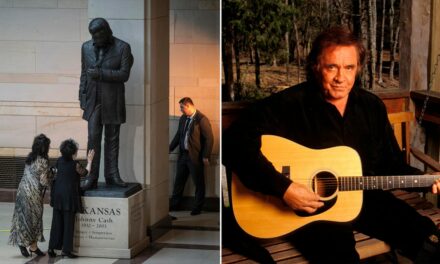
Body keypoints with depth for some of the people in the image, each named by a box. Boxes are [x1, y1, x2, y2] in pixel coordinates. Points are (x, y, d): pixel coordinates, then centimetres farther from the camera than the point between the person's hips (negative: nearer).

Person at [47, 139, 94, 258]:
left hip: (58, 195, 5)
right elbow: (84, 173, 4)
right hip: (69, 195, -5)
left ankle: (52, 247, 11)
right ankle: (66, 249, 3)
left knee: (56, 222, 10)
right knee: (68, 223, 2)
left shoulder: (60, 161, 3)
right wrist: (89, 161, 17)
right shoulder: (75, 164, -13)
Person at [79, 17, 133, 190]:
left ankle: (112, 175, 15)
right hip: (93, 100, 2)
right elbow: (84, 73, 13)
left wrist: (101, 73, -18)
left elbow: (124, 74, -11)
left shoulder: (122, 48, -5)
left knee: (112, 139, 7)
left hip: (113, 101, -2)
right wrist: (82, 96, 7)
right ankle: (92, 178, -2)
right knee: (93, 138, -4)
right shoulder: (86, 47, 7)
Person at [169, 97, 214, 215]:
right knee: (179, 180, 15)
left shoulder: (202, 119, -14)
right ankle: (175, 204, 27)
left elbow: (209, 138, -14)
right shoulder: (183, 119, 8)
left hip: (195, 156, -7)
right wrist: (170, 148, 17)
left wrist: (206, 156, -14)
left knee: (199, 183, 5)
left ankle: (198, 207, 16)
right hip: (183, 154, 7)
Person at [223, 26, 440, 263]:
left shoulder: (372, 106, 7)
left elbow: (391, 166, 15)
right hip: (304, 208, -5)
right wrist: (283, 188, -26)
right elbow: (234, 143, -21)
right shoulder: (290, 104, -12)